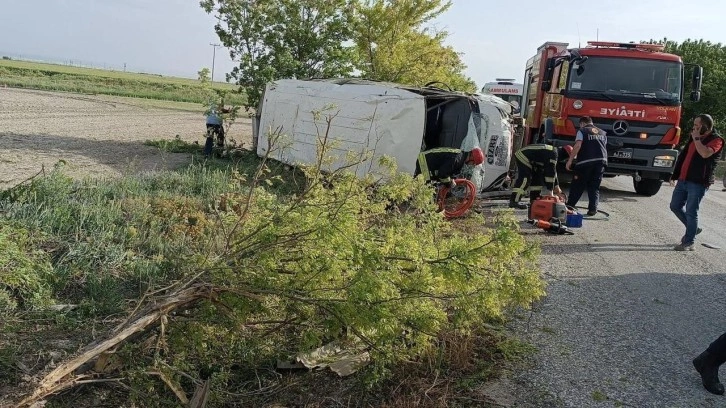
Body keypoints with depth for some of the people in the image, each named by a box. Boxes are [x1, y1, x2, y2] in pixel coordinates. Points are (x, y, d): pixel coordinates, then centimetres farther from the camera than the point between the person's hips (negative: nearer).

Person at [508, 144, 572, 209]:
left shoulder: (554, 152, 13)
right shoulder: (553, 154, -20)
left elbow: (552, 170, 23)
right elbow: (550, 172, -21)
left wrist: (556, 186, 24)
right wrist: (550, 189, -17)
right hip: (522, 157, -11)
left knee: (537, 178, 13)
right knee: (525, 179, -19)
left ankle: (534, 200, 16)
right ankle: (514, 201, -24)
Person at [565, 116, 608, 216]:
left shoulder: (582, 131, 4)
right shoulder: (603, 133, 21)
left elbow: (578, 145, -10)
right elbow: (604, 147, 18)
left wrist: (570, 161, -11)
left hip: (586, 162, -4)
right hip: (601, 161, 4)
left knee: (577, 186, 6)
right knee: (594, 187, 9)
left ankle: (569, 206, 10)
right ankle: (593, 208, -2)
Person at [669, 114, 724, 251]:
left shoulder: (716, 140, -7)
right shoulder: (694, 137, 16)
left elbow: (705, 153, -28)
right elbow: (683, 155, 21)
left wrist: (697, 138, -16)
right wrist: (675, 174, 19)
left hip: (698, 182, -8)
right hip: (683, 179, 8)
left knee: (691, 212, -5)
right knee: (675, 206, 13)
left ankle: (689, 243, 4)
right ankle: (693, 228, 32)